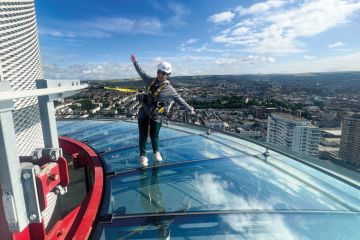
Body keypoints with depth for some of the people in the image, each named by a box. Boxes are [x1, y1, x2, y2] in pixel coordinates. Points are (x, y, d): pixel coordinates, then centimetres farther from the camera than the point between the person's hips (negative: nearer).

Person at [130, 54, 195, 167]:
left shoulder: (169, 89, -11)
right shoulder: (151, 81, 2)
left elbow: (179, 100, -4)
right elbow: (141, 72, 17)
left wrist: (190, 109, -1)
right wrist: (135, 62, 24)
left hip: (156, 116, -3)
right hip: (143, 113, 4)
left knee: (154, 135, 8)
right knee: (143, 135, 8)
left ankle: (156, 152, 36)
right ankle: (143, 156, 22)